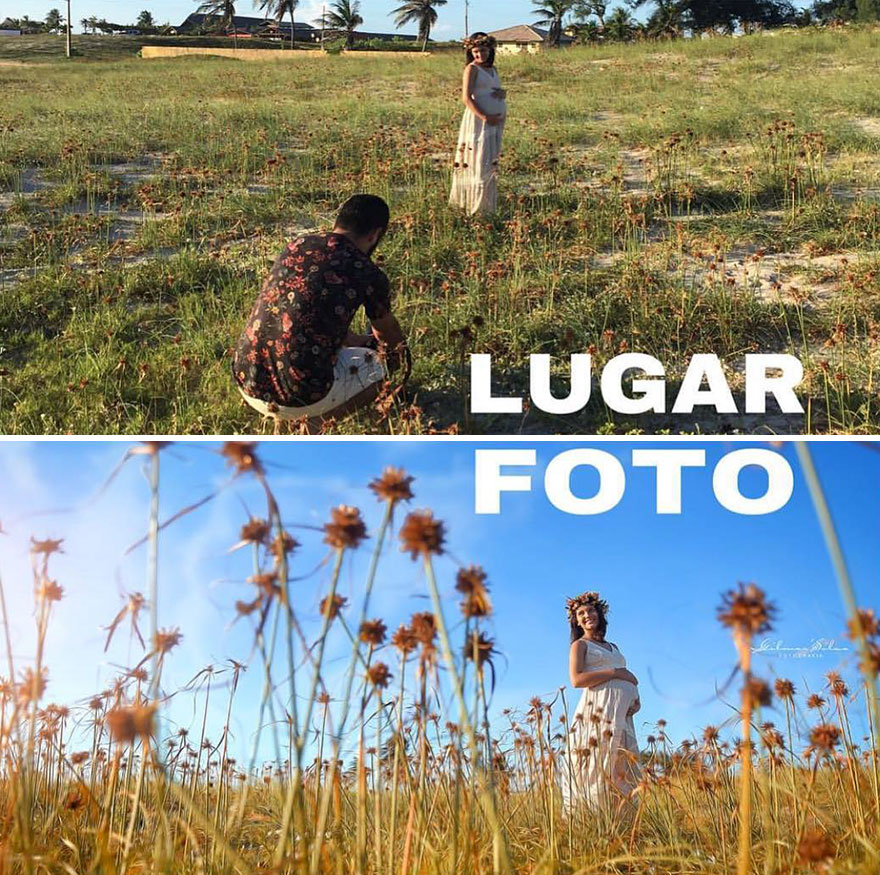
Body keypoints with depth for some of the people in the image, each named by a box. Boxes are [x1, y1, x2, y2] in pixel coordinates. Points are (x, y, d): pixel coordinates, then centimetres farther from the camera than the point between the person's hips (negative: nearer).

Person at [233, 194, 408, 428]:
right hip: (301, 398, -6)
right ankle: (313, 423, 6)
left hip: (246, 384, 6)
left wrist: (360, 340, 43)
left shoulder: (297, 246, 10)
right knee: (381, 363, 18)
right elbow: (389, 335, 18)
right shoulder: (368, 275, -5)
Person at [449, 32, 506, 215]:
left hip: (496, 120, 8)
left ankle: (487, 202, 18)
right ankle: (475, 205, -1)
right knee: (478, 161, -7)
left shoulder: (492, 69, 16)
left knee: (492, 162, 10)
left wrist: (503, 92, -1)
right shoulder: (472, 69, -6)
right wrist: (484, 117, -23)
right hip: (478, 119, -8)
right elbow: (466, 98, -14)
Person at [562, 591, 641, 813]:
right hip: (598, 708, -7)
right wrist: (615, 672, -8)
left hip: (621, 714, 7)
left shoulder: (613, 647, 30)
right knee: (598, 770, -16)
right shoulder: (580, 645, 10)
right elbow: (577, 680, -6)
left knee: (622, 773, -3)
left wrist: (635, 699, 6)